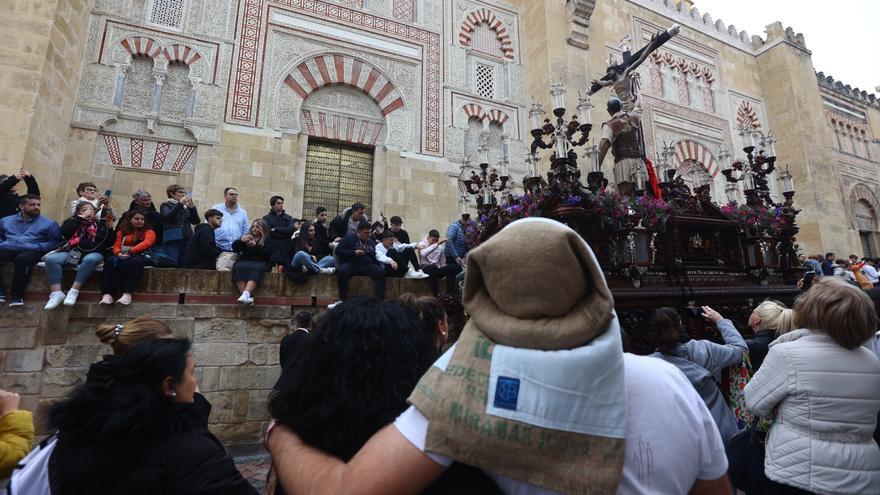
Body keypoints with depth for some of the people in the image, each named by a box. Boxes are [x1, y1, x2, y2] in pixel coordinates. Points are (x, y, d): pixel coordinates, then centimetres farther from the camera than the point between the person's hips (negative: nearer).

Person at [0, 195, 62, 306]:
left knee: (23, 259, -38)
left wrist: (38, 247, -10)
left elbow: (56, 241, 4)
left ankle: (16, 295, -30)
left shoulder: (48, 223, 12)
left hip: (32, 251, -3)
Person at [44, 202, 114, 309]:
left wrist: (109, 228, -11)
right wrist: (81, 218, -1)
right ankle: (57, 293, -24)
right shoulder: (72, 221, 21)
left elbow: (109, 243, 4)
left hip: (93, 253, -3)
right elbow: (64, 232, -3)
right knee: (50, 259, -24)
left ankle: (73, 291, -32)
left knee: (90, 260, -37)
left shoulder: (101, 223, 14)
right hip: (72, 252, 3)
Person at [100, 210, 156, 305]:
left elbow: (147, 243, -11)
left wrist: (131, 250, -25)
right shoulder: (122, 231, 22)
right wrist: (119, 253, -15)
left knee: (134, 262, -39)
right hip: (123, 256, 3)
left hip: (139, 256, -3)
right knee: (110, 261, -30)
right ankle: (107, 294, -40)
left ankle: (127, 294, -47)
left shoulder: (148, 231, 11)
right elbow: (116, 246, 10)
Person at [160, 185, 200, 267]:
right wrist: (180, 203, -17)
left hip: (187, 239, 4)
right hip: (172, 240, -4)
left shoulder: (186, 207, 19)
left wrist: (192, 207, -4)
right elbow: (168, 216, -12)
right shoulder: (166, 205, 9)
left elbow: (196, 221, 7)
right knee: (172, 265, -13)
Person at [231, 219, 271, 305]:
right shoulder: (247, 237, 27)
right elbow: (234, 248, 15)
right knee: (238, 267, -32)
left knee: (257, 268, -37)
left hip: (259, 263, -3)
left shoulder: (267, 240, 15)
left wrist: (255, 245, -15)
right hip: (244, 261, 3)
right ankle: (247, 297, -45)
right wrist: (241, 240, -5)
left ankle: (246, 294, -54)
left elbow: (267, 254, -2)